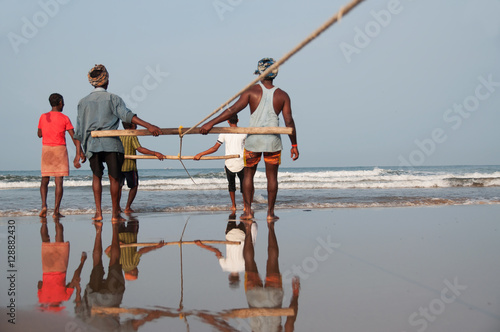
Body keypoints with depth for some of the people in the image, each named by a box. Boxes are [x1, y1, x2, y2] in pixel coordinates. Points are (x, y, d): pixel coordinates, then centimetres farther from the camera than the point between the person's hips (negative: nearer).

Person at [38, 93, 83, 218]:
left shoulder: (43, 117, 5)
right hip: (60, 149, -3)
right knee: (59, 181, -2)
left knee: (45, 180, 11)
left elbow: (39, 134, 16)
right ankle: (56, 211, -6)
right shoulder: (64, 118, -3)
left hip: (46, 149, 3)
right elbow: (74, 137, -6)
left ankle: (44, 204, -9)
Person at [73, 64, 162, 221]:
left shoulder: (83, 102, 12)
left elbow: (79, 130, 10)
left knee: (96, 176, 16)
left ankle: (98, 212, 8)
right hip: (111, 143, -3)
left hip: (91, 145, 3)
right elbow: (127, 115, -13)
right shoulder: (113, 98, 3)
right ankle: (115, 214, 6)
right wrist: (149, 126, -19)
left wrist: (78, 152, 12)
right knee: (114, 178, 4)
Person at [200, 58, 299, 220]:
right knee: (272, 176, 10)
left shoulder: (252, 91, -6)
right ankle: (270, 212, 11)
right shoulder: (282, 95, -1)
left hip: (253, 140, -1)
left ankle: (248, 210, 11)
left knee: (248, 175, 13)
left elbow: (233, 110, -11)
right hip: (273, 141, 1)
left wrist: (210, 123, -9)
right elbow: (289, 122, -4)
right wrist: (294, 145, 4)